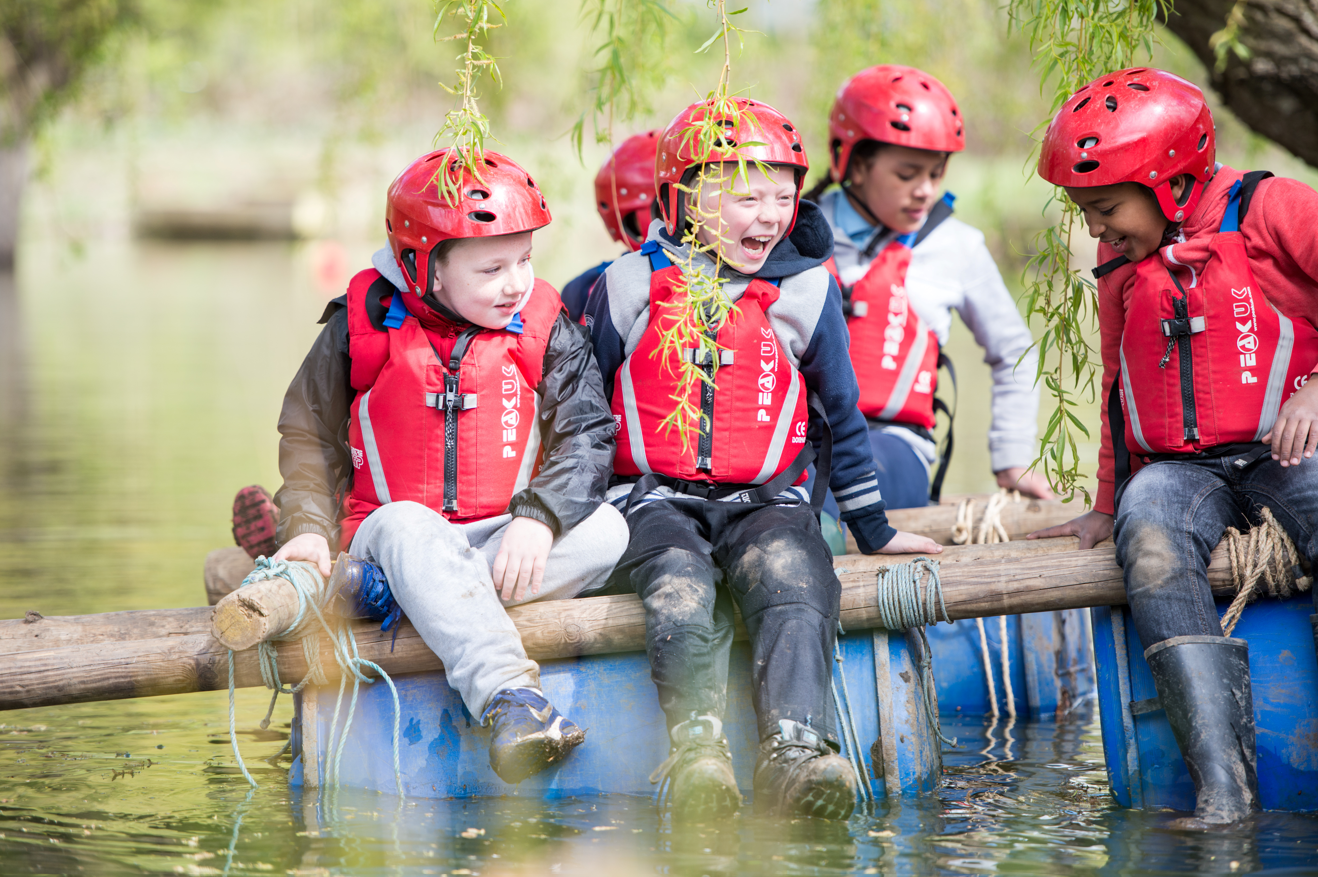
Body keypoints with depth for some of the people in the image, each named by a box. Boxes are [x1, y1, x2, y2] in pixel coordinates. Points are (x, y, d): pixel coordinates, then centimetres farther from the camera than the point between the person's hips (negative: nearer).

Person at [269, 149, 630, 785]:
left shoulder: (546, 332, 2)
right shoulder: (363, 328, -1)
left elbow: (587, 436, -4)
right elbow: (308, 435, 8)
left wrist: (538, 517, -23)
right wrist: (309, 528, -8)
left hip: (507, 544, 2)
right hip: (393, 539, -2)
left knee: (604, 531, -26)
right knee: (405, 524, -37)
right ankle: (506, 695, -56)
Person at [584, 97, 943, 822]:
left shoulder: (805, 293, 7)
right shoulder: (631, 287, 5)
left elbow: (841, 417, 17)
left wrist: (874, 531, 20)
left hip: (766, 503, 1)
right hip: (656, 501, -1)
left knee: (794, 579, -32)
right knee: (680, 584, -33)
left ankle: (794, 754, -48)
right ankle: (697, 755, -49)